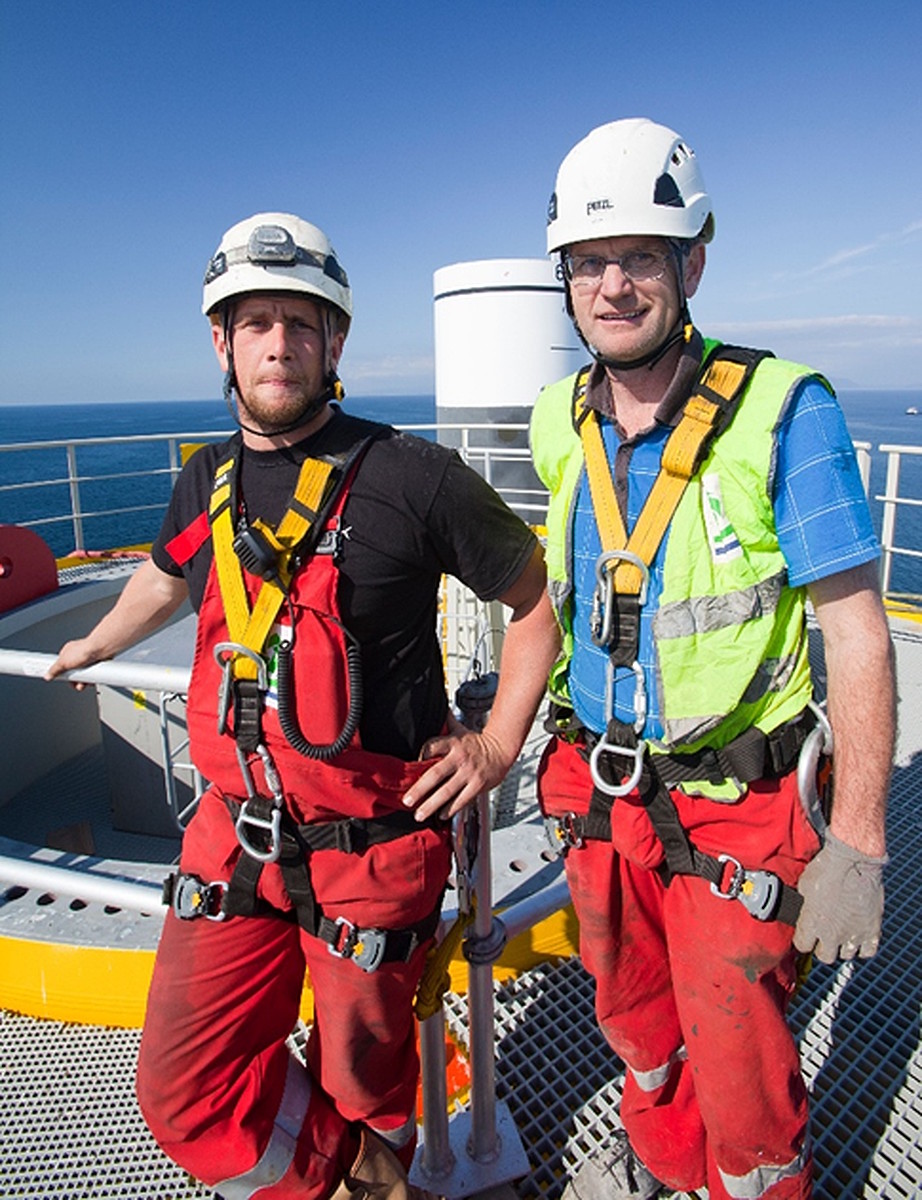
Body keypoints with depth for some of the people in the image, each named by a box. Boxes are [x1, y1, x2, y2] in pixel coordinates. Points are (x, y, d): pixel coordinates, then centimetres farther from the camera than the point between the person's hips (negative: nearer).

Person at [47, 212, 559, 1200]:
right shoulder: (207, 483, 4)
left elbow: (538, 598, -2)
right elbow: (166, 577, 27)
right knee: (187, 1087, 9)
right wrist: (94, 646, 43)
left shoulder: (411, 477, -13)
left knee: (360, 1072, 14)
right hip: (236, 827, 5)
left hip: (376, 840, -4)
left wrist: (499, 742, -8)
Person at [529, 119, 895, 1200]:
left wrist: (856, 845, -15)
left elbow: (856, 633, -14)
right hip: (597, 794, 5)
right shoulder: (561, 427, -1)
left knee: (739, 1062, 12)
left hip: (734, 808, -4)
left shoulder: (782, 410, -16)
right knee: (635, 1020, 26)